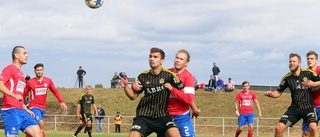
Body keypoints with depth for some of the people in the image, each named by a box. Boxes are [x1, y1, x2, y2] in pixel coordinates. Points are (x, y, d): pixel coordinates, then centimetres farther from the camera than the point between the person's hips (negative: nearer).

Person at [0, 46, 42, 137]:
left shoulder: (20, 73, 24)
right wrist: (14, 95, -31)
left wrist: (26, 109, 26)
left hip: (21, 111, 9)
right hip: (11, 111, -9)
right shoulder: (10, 68, -3)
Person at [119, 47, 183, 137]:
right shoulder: (143, 76, 3)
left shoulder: (168, 75, -8)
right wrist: (125, 87, -7)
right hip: (144, 116, 2)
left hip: (162, 116, -2)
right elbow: (133, 96, 12)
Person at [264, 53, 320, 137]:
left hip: (308, 107, -3)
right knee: (278, 128, -7)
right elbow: (279, 92, 6)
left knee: (313, 128, -28)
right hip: (294, 109, 3)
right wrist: (271, 94, -15)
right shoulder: (287, 78, -3)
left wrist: (313, 84, -19)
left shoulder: (308, 73, -10)